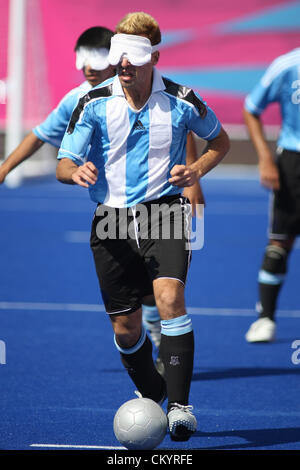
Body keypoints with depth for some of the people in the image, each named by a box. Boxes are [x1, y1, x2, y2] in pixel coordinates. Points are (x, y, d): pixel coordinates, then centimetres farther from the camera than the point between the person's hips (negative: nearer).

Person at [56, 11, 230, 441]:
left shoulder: (180, 100, -4)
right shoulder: (94, 103, -4)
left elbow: (220, 140, 14)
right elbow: (63, 166, -4)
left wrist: (197, 170, -5)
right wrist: (77, 172, -28)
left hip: (164, 211, -2)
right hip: (112, 217, 2)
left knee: (169, 297, -25)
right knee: (125, 327, 6)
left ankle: (179, 405, -23)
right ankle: (151, 397, 33)